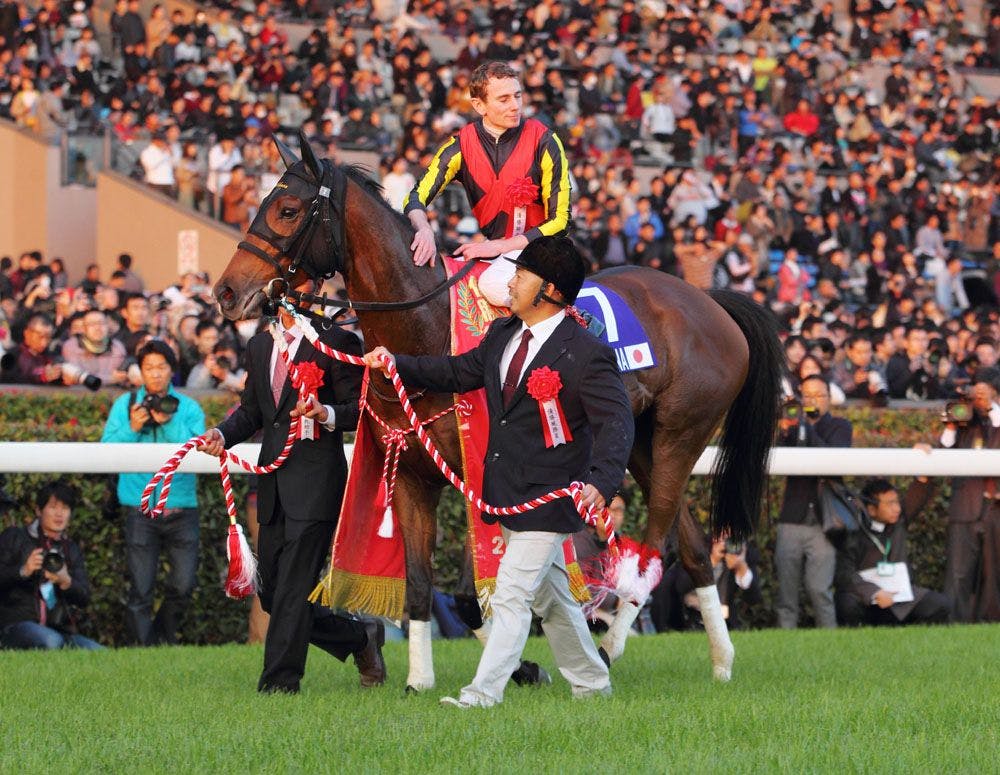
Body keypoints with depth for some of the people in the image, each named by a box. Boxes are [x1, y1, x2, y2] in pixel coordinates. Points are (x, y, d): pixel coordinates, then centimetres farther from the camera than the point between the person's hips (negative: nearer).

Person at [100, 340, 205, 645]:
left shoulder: (188, 408, 7)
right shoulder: (125, 405, 8)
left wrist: (170, 425, -17)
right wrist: (132, 429, -14)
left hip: (181, 508, 1)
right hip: (141, 509, -1)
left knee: (184, 585, -4)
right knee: (140, 591, -4)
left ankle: (164, 637, 21)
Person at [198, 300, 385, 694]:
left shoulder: (336, 342, -4)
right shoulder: (259, 346, 17)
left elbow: (360, 409, -6)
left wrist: (326, 413, -25)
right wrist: (221, 434, 1)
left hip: (315, 486, -8)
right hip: (273, 487, 8)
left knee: (293, 587, -10)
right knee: (271, 592, 11)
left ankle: (279, 683, -6)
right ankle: (360, 639, 27)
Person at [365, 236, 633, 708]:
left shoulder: (586, 355, -18)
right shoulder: (502, 334, 7)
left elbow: (616, 423, -22)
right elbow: (459, 373, 19)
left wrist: (600, 483, -37)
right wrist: (397, 364, 7)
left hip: (546, 496, -8)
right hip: (508, 492, 8)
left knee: (511, 595, -9)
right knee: (551, 598, 18)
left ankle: (484, 691, -7)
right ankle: (590, 682, 31)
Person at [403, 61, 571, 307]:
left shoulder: (543, 141, -9)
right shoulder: (461, 146, 0)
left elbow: (559, 220, -9)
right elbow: (416, 198, -6)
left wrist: (498, 246, -17)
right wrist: (425, 231, -30)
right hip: (487, 246, 5)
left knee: (495, 286, -34)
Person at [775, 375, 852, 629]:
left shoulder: (840, 427, 8)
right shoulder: (793, 426, 15)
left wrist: (806, 430, -19)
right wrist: (783, 433, -16)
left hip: (822, 522, -3)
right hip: (792, 521, 3)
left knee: (819, 588, -13)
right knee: (786, 591, 1)